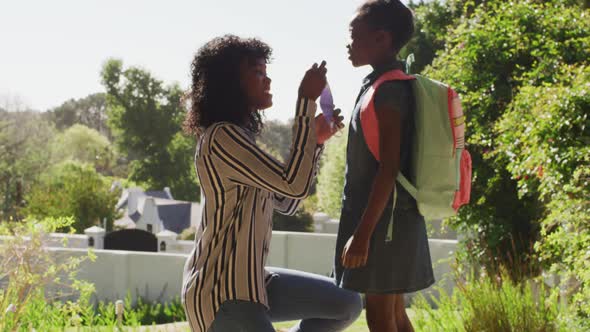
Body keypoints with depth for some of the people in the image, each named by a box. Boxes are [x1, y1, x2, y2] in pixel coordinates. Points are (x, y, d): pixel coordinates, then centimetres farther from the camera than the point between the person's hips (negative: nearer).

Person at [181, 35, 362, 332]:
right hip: (220, 294, -10)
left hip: (249, 281, 10)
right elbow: (294, 185, -23)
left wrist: (316, 140, 9)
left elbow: (287, 202, 18)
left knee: (347, 305, 10)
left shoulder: (239, 137, 16)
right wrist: (306, 101, -21)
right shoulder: (223, 137, -17)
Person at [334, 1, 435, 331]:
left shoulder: (388, 90, -15)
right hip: (389, 217, 10)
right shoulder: (385, 86, 14)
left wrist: (362, 233, -22)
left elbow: (389, 168, -20)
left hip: (384, 217, -10)